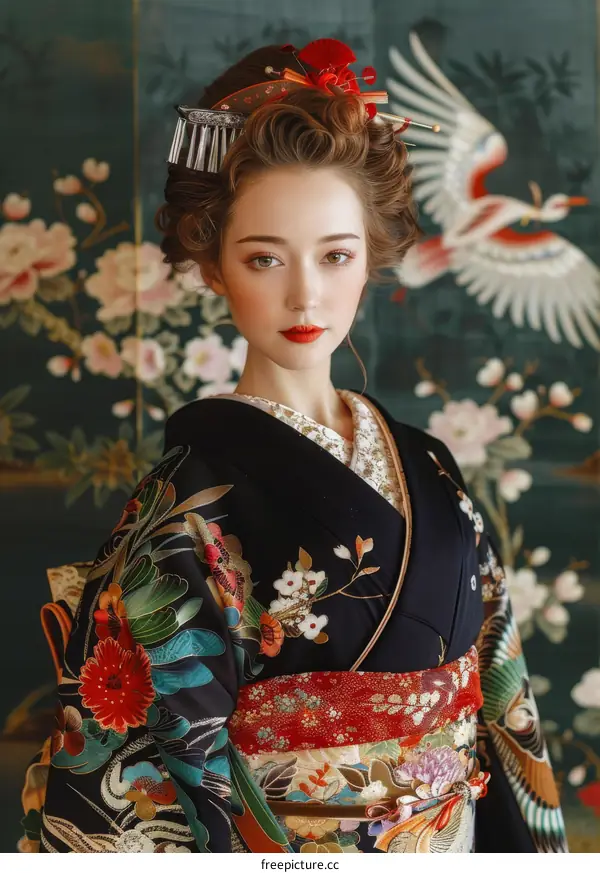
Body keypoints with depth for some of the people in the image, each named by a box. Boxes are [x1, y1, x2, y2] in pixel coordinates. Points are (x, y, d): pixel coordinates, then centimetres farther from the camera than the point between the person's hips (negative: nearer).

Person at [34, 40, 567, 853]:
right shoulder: (190, 508, -20)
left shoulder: (427, 473, -3)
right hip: (275, 844, -5)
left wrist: (527, 841, 1)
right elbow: (134, 784, -20)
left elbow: (497, 692, 3)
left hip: (459, 841, 5)